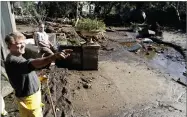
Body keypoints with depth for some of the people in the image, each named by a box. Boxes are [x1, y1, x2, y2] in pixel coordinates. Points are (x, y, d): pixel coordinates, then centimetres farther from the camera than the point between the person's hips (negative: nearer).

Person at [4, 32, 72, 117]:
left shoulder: (16, 57, 3)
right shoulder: (12, 61, -30)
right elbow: (31, 64, -49)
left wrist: (38, 79, 7)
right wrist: (54, 56, -64)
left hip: (33, 93, 9)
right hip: (28, 98, -9)